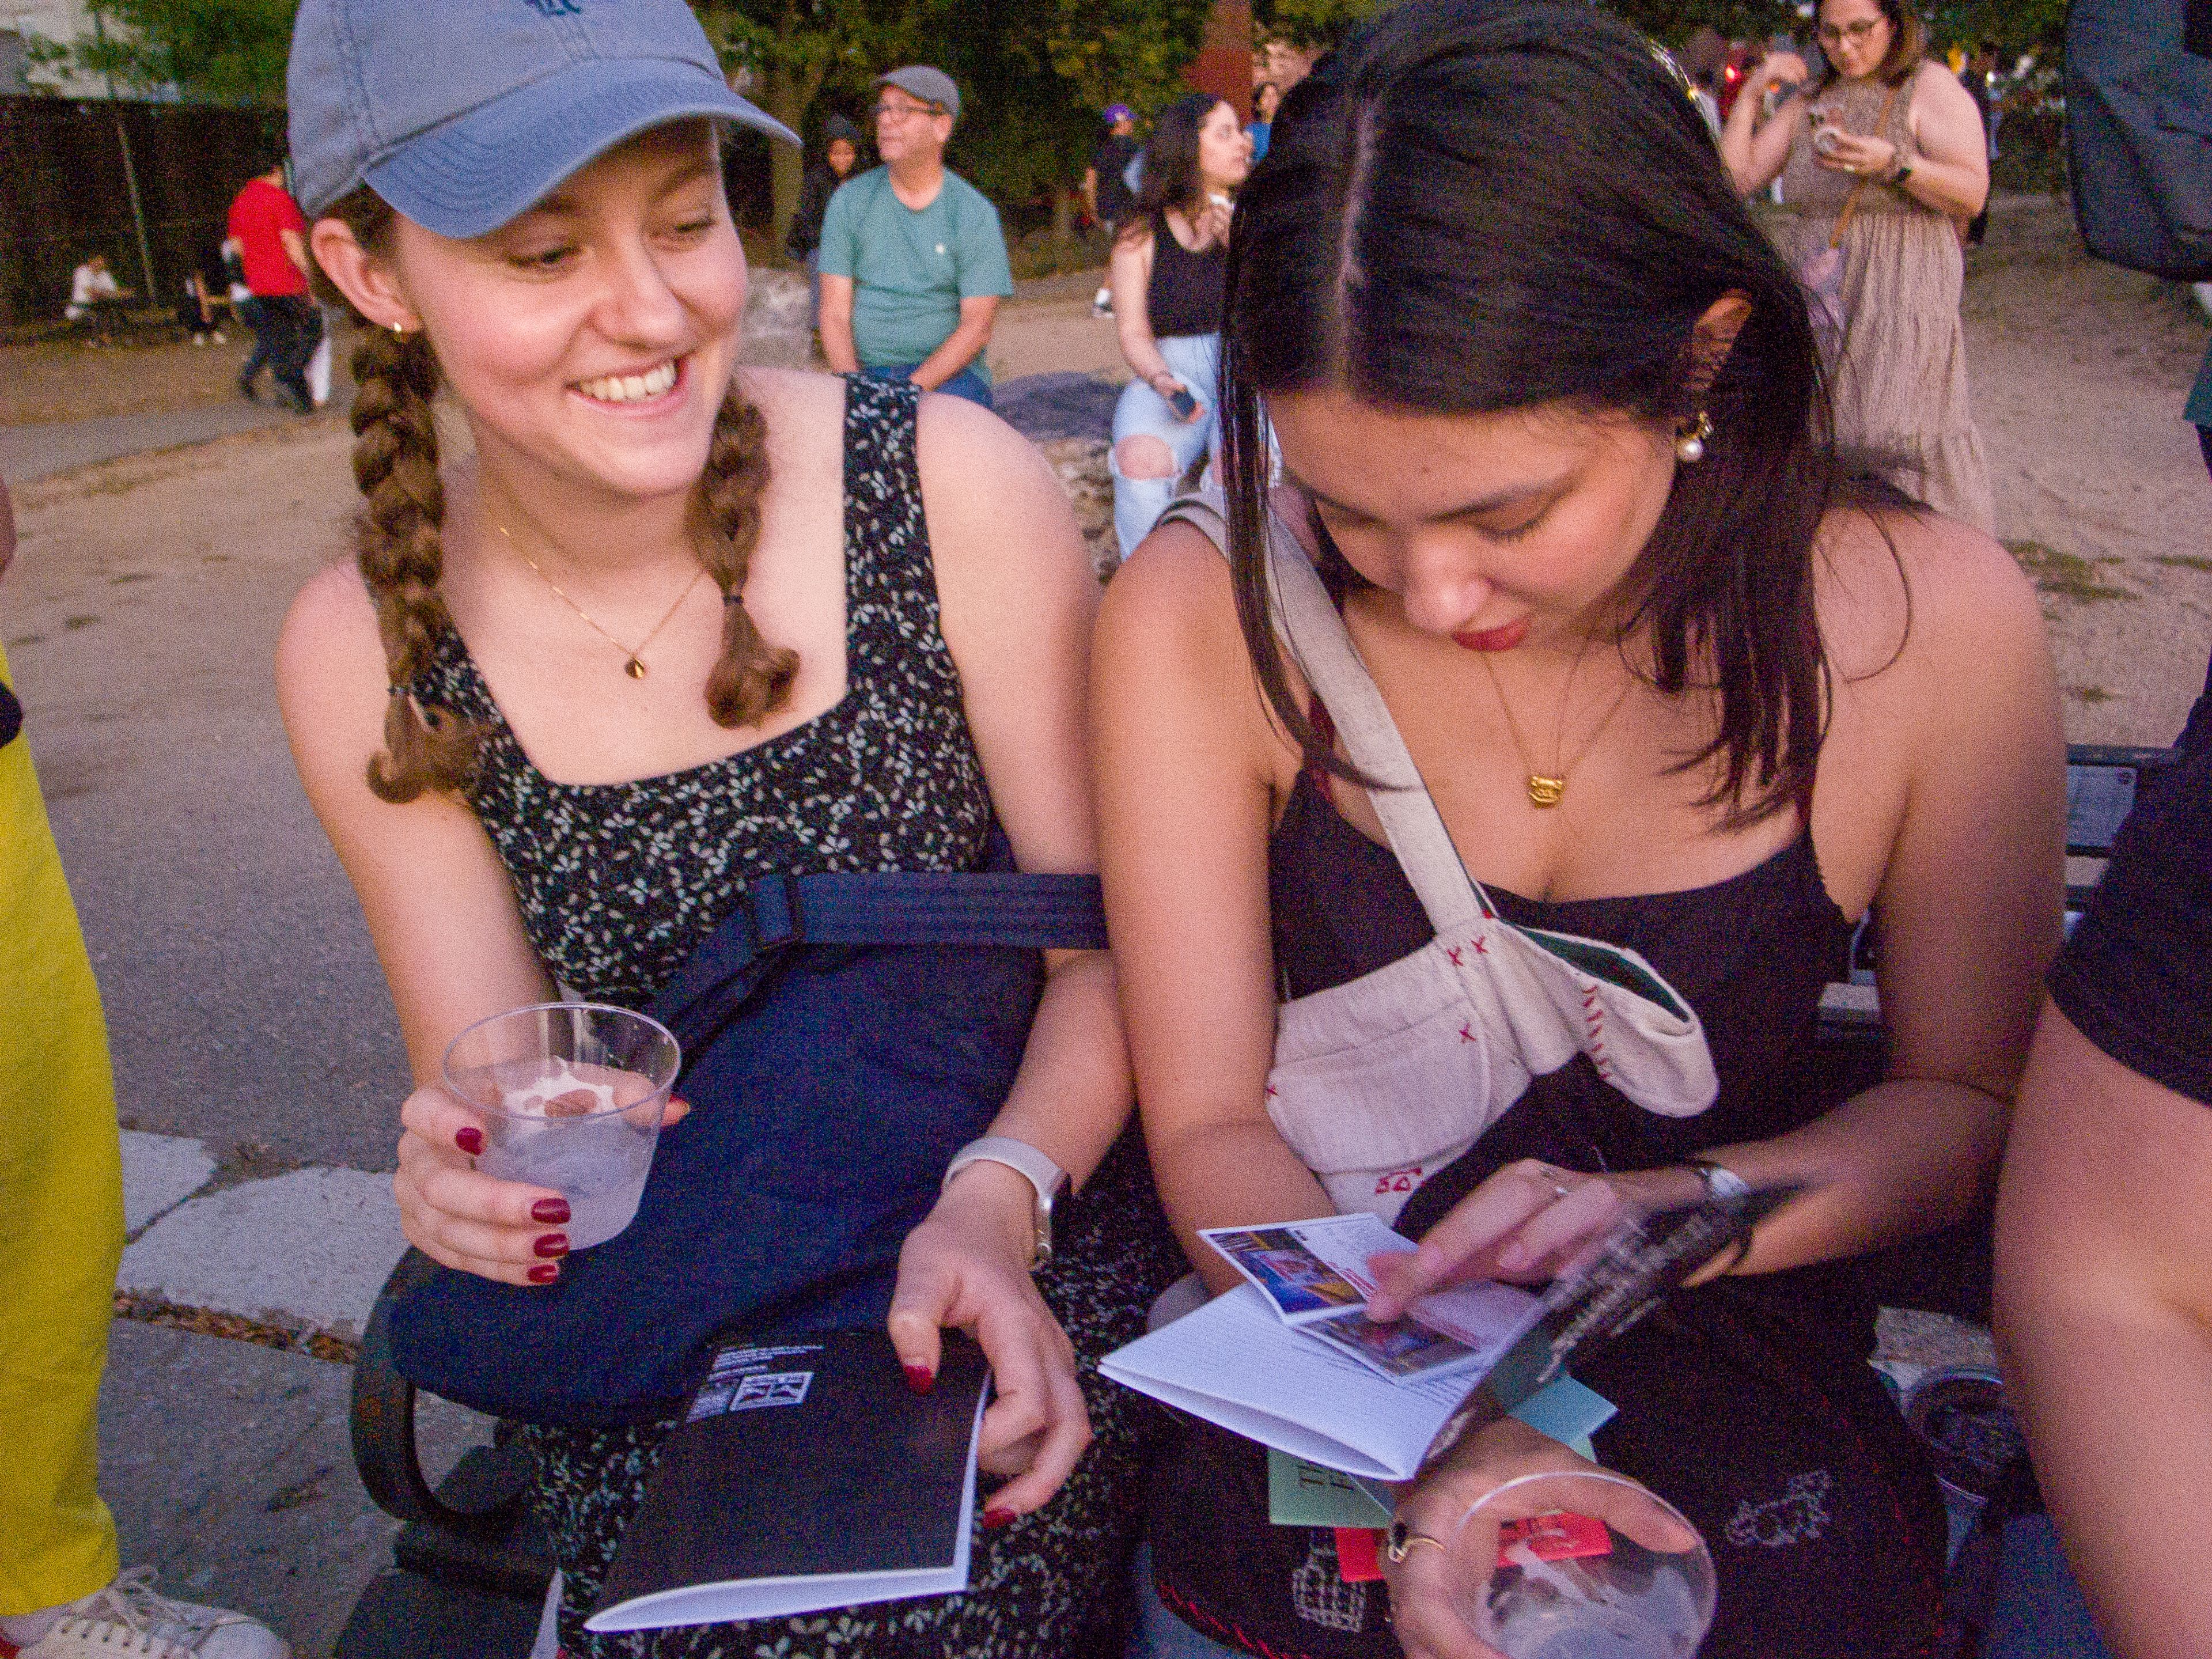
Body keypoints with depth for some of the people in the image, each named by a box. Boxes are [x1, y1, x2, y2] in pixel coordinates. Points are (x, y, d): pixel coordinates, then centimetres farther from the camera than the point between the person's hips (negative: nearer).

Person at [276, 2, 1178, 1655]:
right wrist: (478, 1172, -19)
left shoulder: (952, 486, -12)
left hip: (1034, 1249, -2)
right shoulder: (367, 655, -4)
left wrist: (999, 1197, -22)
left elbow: (1114, 943, -6)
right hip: (654, 1344, 2)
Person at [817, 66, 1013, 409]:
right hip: (866, 371, 2)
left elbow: (977, 327, -7)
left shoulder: (975, 214, 0)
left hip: (950, 374, -2)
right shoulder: (849, 201, 7)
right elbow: (835, 312, 2)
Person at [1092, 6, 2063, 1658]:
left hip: (1746, 1418, 1)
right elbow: (1210, 1123, -10)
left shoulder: (1933, 624, -13)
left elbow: (1970, 1091, 0)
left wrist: (1670, 1212, -17)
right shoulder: (1204, 618, -15)